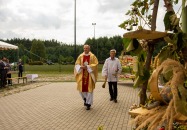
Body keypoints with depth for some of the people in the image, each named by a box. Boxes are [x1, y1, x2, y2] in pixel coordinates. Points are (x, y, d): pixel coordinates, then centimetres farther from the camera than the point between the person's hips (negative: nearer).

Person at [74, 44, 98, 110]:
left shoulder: (92, 56, 0)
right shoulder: (80, 56, 6)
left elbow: (95, 64, -8)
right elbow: (77, 64, 4)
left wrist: (87, 66, -18)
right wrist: (81, 67, -16)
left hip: (89, 75, -2)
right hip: (82, 74, 3)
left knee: (89, 89, -1)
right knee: (81, 88, 1)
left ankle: (88, 103, 10)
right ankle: (85, 99, 30)